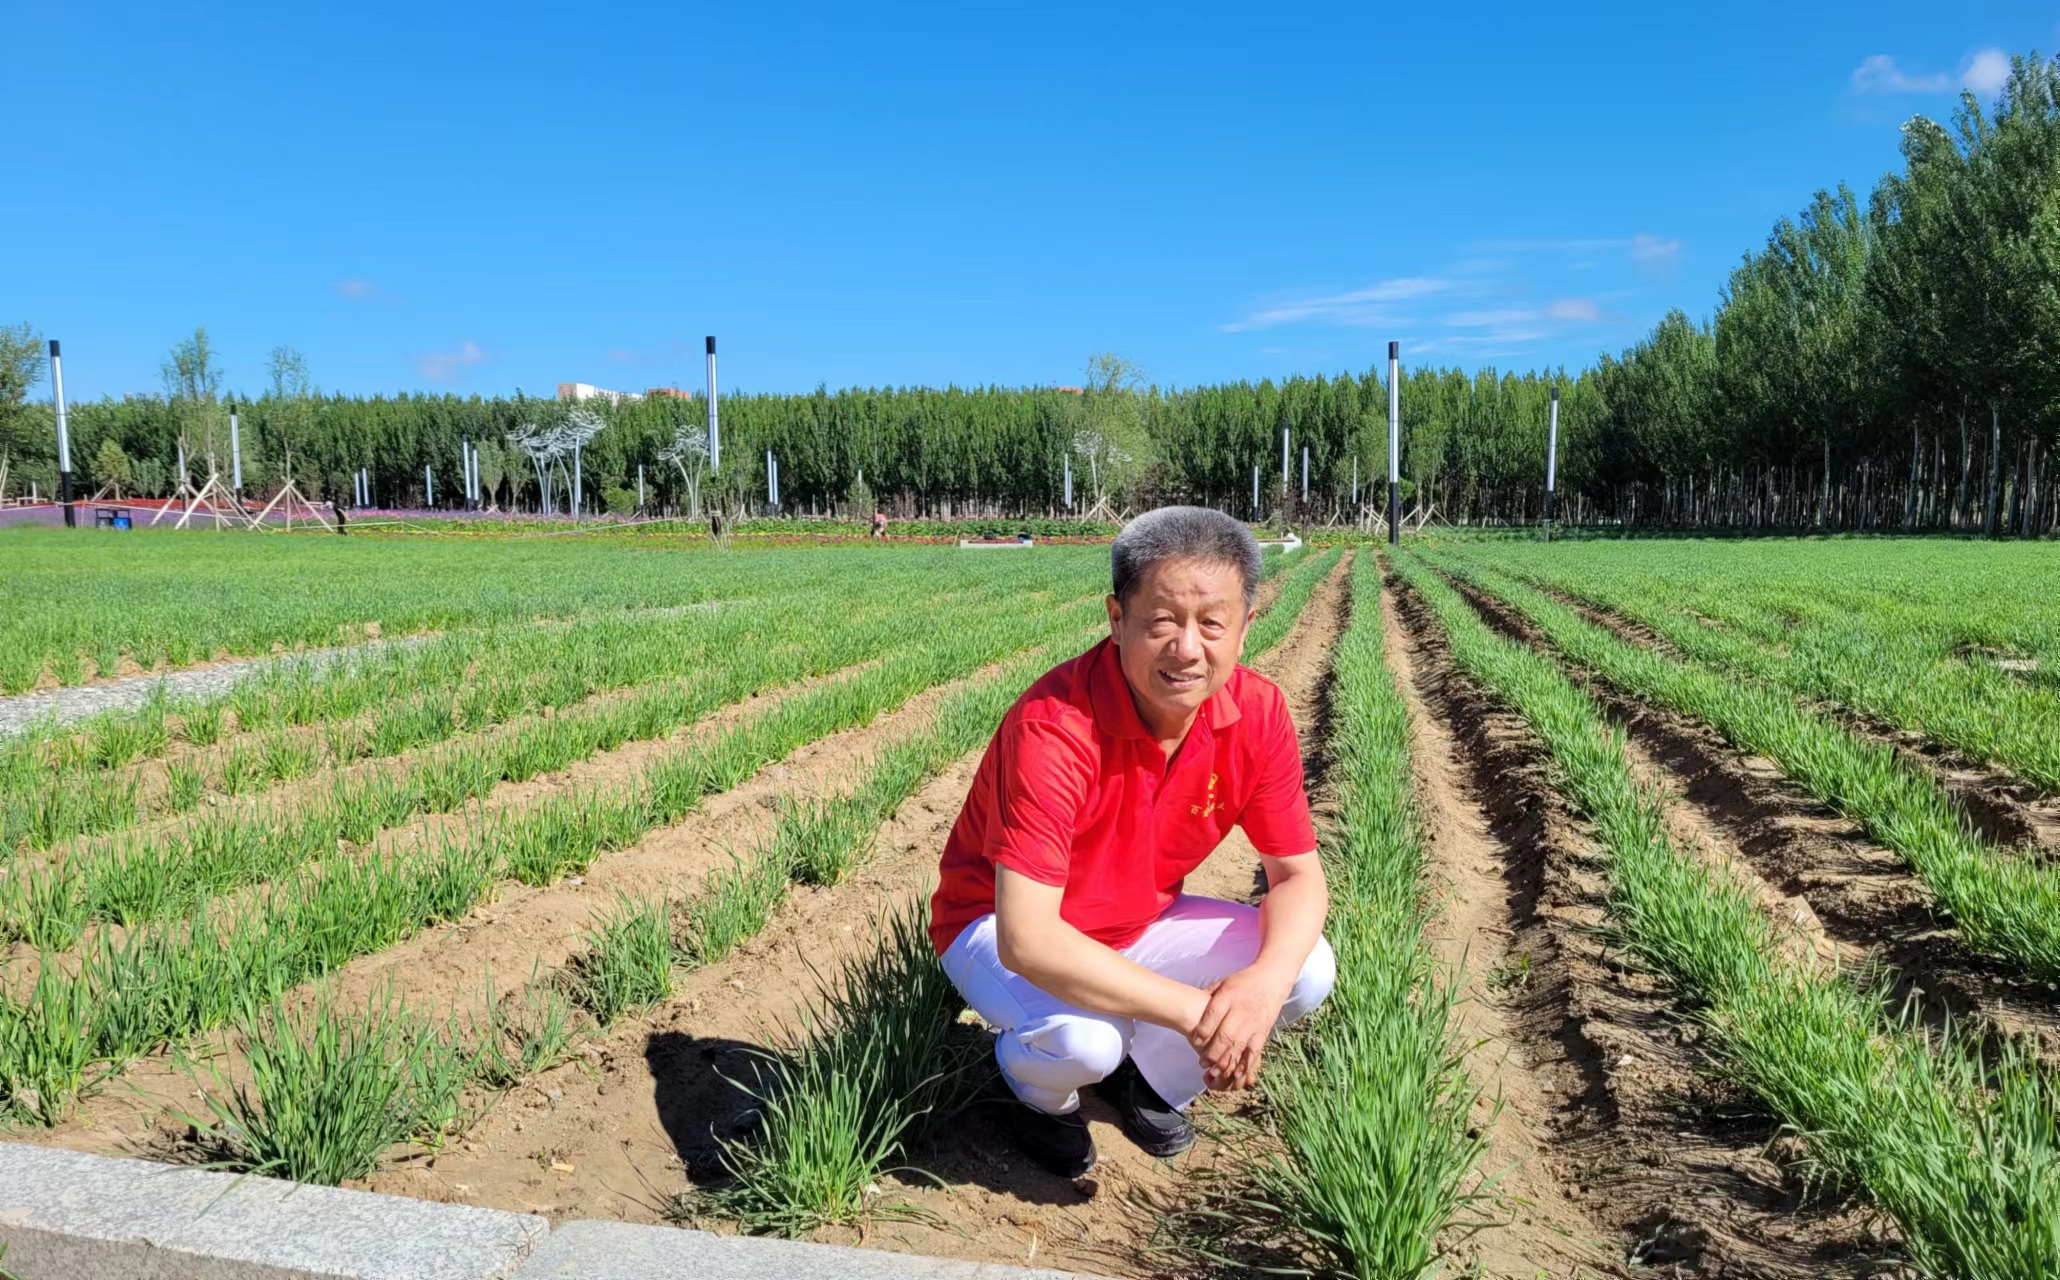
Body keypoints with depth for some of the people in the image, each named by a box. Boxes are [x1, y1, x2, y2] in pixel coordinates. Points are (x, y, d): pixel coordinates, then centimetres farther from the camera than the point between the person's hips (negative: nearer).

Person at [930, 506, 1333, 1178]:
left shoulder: (1256, 713, -17)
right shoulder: (1054, 726, -35)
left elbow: (1299, 874, -9)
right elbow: (1025, 938, -39)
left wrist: (1266, 979, -31)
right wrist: (1194, 1010, -39)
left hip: (1139, 923, 6)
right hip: (1000, 925, -5)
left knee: (1308, 969, -13)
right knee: (1084, 1036, -35)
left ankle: (1150, 1077, 14)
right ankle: (1041, 1089, 5)